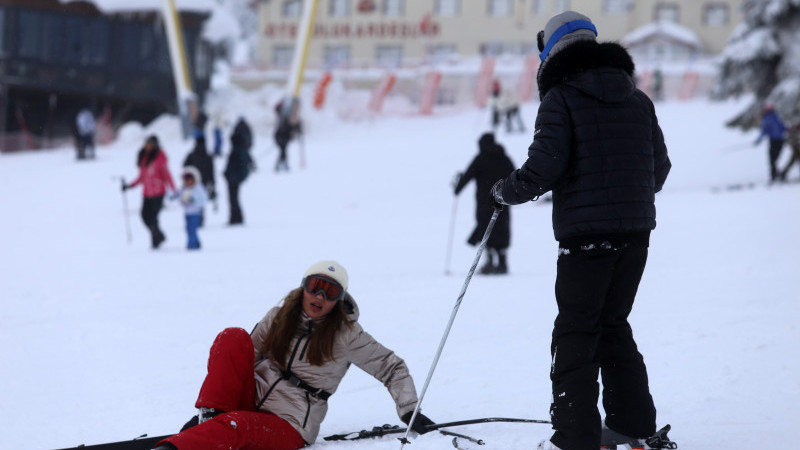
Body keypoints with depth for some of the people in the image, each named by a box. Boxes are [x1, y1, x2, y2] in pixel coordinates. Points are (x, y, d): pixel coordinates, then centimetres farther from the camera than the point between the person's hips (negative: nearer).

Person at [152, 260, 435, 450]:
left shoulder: (346, 335, -1)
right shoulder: (280, 317, 8)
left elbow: (392, 367, 5)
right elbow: (243, 361, 13)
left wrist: (409, 411, -9)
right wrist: (207, 412, 9)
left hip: (288, 426, -4)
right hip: (252, 400, 4)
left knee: (235, 426, -38)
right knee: (234, 338, -19)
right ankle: (211, 418, -25)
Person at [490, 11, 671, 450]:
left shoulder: (561, 98, -6)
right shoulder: (638, 100, 13)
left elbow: (544, 167, -15)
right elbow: (659, 169, 15)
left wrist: (505, 191, 2)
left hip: (586, 232, -6)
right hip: (636, 231, 6)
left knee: (576, 333, -1)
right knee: (613, 324, 19)